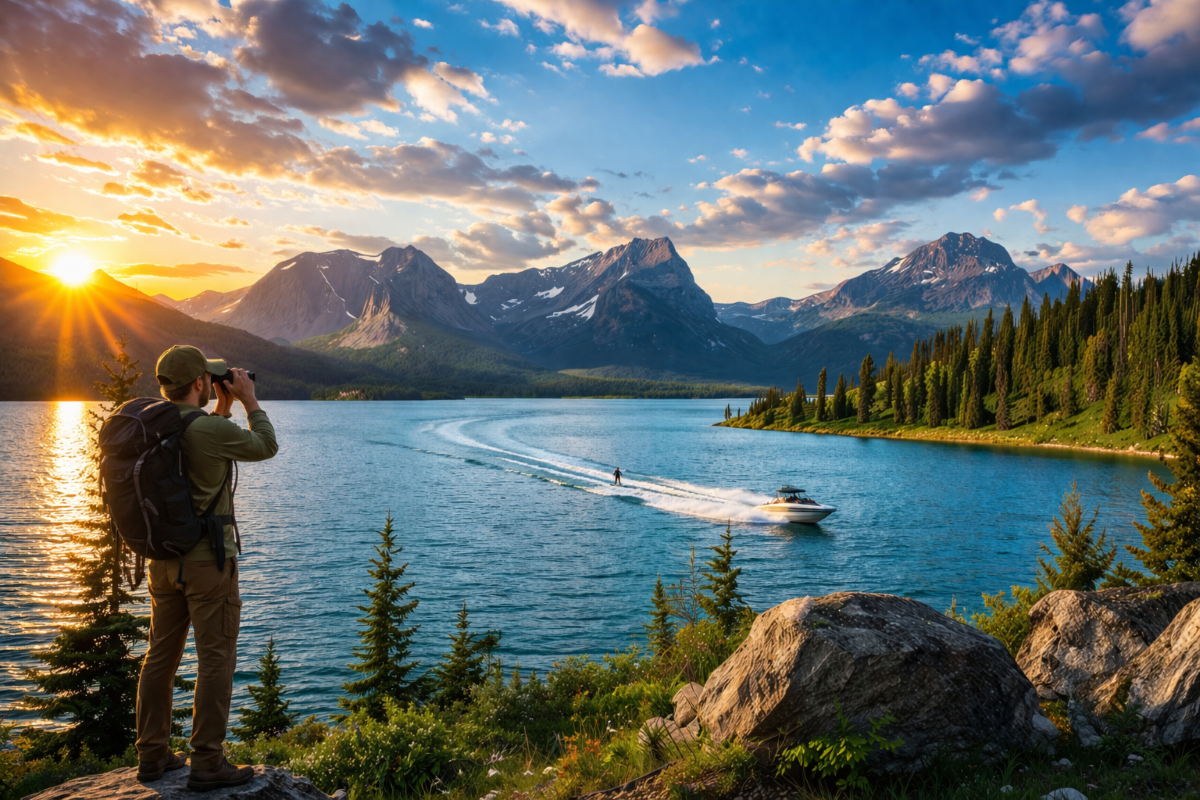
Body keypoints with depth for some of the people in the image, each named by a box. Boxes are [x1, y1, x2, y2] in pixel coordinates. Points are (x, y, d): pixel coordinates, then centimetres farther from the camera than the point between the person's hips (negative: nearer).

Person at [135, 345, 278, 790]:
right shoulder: (211, 430, -19)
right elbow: (266, 447, -4)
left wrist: (223, 406, 22)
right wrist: (248, 401, 6)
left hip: (163, 560, 8)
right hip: (208, 560, -8)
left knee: (161, 656, 15)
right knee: (215, 660, 0)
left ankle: (152, 755, 25)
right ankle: (207, 763, 6)